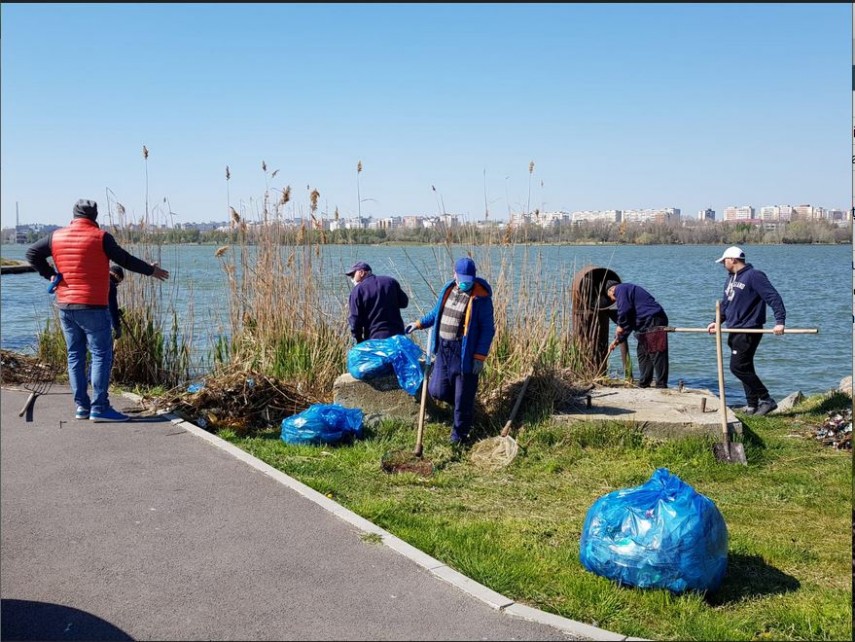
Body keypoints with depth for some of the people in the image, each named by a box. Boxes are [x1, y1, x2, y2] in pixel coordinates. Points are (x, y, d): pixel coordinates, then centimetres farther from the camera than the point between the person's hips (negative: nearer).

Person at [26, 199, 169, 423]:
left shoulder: (56, 236, 7)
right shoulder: (100, 237, -8)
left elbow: (32, 253, 13)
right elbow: (125, 260, -4)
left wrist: (49, 274, 14)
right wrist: (151, 270, 9)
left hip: (65, 306, 6)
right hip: (92, 306, -6)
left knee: (75, 355, 12)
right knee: (101, 355, -2)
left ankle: (81, 406, 13)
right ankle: (99, 408, -6)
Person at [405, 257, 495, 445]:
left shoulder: (481, 297, -14)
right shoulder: (448, 289, 6)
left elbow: (488, 329, -13)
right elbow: (437, 312, 24)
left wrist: (480, 356, -17)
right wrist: (419, 323, 25)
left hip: (465, 353, -6)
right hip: (443, 350, 6)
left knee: (463, 396, 3)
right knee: (437, 390, 10)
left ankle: (459, 433, 21)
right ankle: (464, 407, 36)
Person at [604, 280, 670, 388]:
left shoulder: (621, 289, 0)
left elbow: (625, 310, -17)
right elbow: (629, 323, 30)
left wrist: (620, 326, -2)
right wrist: (618, 340, 26)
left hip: (653, 322, -11)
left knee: (657, 354, -11)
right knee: (643, 354, 13)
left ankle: (661, 385, -12)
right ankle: (644, 384, 15)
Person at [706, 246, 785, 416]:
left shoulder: (753, 276, -12)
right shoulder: (731, 278, 17)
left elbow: (773, 297, -18)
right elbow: (725, 304, 24)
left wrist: (780, 321, -26)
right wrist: (717, 321, 10)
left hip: (748, 331, -10)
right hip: (735, 332, 10)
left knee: (738, 367, -14)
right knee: (744, 368, 11)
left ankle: (767, 400, -8)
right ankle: (752, 405, 17)